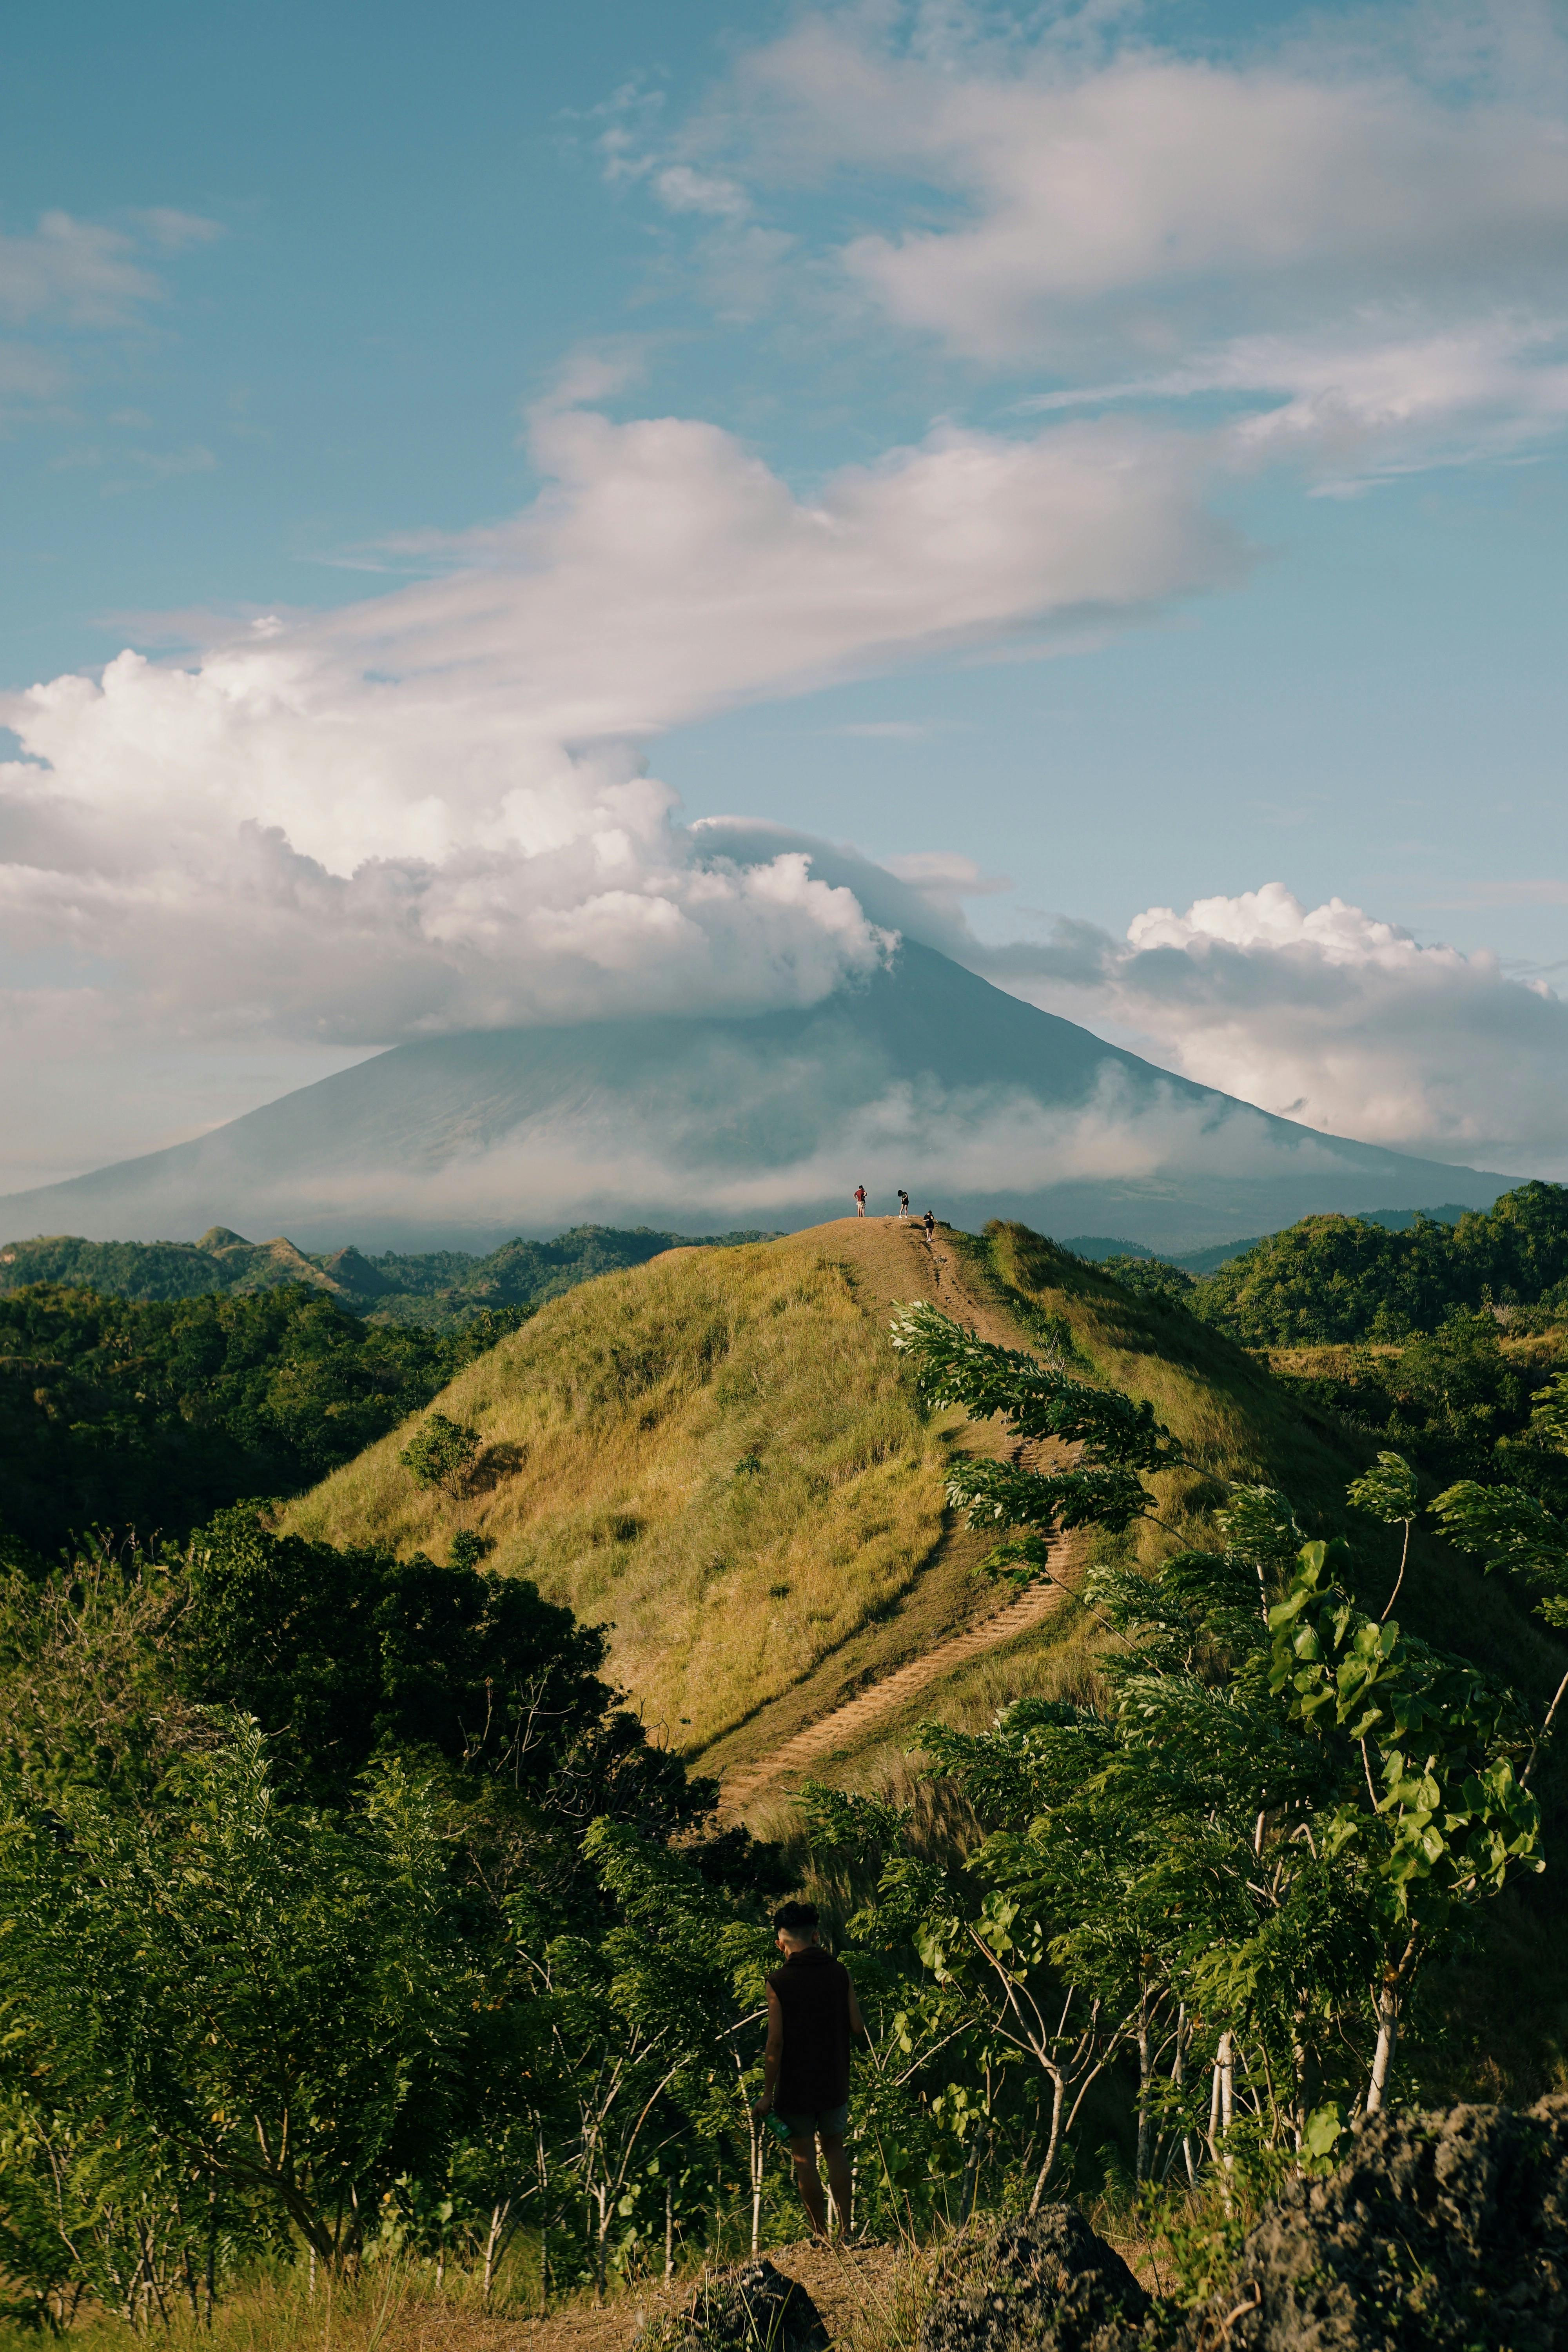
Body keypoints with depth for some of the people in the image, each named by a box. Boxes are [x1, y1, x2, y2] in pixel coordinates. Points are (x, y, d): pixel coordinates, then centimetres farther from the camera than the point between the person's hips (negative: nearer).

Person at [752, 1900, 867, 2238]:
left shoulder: (779, 1981, -14)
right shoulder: (839, 1972, -5)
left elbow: (776, 2043, -16)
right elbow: (858, 2028, -4)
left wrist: (768, 2093, -10)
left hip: (795, 2084, -3)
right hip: (835, 2082, 3)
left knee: (804, 2157, 9)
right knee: (834, 2149, 20)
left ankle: (822, 2234, 14)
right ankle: (846, 2227, 17)